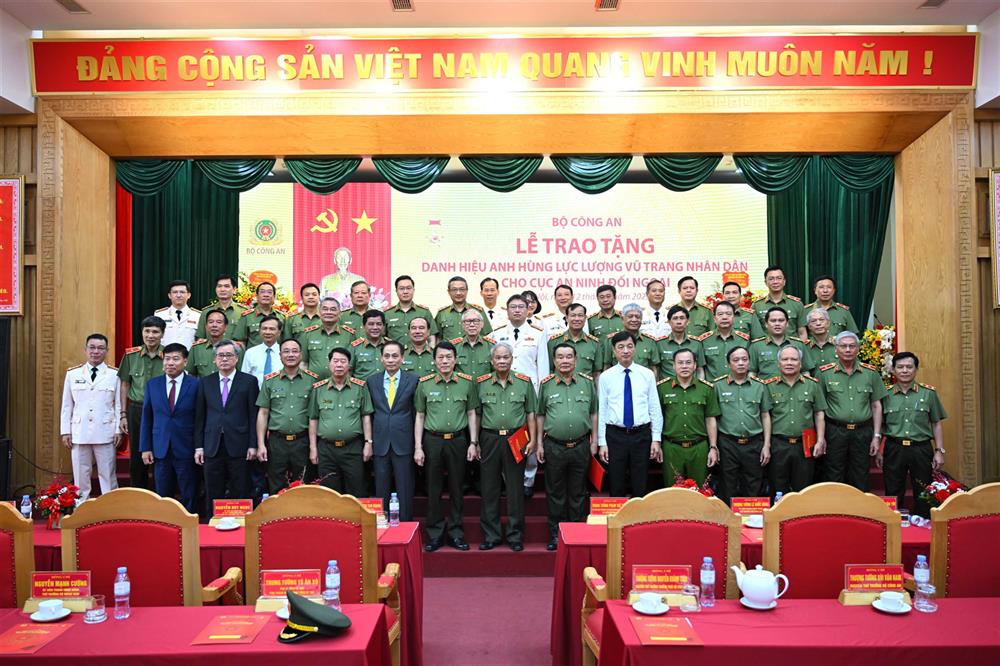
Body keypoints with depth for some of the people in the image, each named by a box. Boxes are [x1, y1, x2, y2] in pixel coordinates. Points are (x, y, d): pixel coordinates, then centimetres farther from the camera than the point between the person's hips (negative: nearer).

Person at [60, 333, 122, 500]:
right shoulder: (72, 374, 7)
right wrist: (65, 431, 4)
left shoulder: (114, 374, 1)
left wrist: (118, 430, -3)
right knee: (80, 476, 8)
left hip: (105, 432, -2)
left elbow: (119, 405, 1)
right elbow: (66, 405, 8)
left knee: (107, 475, 3)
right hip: (79, 432, 2)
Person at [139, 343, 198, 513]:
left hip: (186, 449, -3)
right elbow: (147, 418, 8)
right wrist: (145, 448, 4)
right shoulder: (152, 384, 6)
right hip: (160, 449, 3)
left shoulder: (195, 385, -5)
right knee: (162, 497, 10)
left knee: (189, 497, 5)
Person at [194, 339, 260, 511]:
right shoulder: (205, 383, 10)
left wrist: (253, 445, -5)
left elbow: (254, 415, -1)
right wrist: (198, 446, 5)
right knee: (213, 496, 7)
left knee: (240, 495, 3)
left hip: (239, 447, -2)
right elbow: (200, 416, 10)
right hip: (212, 447, 2)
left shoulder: (249, 381, 2)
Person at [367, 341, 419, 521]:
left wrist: (417, 443, -1)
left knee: (404, 489, 3)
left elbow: (416, 413, 1)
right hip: (380, 443, 2)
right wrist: (368, 441, 6)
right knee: (381, 490, 9)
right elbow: (369, 413, 10)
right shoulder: (372, 381, 8)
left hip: (403, 443, -2)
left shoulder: (413, 380, 0)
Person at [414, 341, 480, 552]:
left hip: (458, 440, 0)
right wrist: (418, 447, -1)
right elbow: (419, 417, 4)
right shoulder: (424, 384, 1)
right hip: (432, 440, 0)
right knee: (433, 489, 6)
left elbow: (472, 414, 6)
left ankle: (456, 534, 21)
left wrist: (473, 443, 0)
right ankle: (435, 535, 18)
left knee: (456, 489, 8)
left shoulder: (467, 382, 2)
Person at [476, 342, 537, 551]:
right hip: (489, 439, 1)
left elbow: (531, 413, 7)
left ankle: (515, 536, 15)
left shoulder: (524, 382, 4)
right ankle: (491, 535, 17)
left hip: (515, 440, -1)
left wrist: (532, 440, 0)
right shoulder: (481, 383, 6)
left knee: (515, 489, 4)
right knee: (489, 489, 6)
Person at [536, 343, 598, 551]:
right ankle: (555, 535, 18)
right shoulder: (546, 385, 2)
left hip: (581, 446, 1)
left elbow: (593, 414, 10)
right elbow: (540, 415, 7)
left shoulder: (587, 383, 5)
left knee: (578, 493, 10)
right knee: (555, 493, 8)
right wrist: (539, 443, 3)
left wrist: (594, 441, 6)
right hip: (554, 446, -1)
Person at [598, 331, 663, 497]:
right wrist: (602, 442, -1)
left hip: (641, 435, 1)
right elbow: (601, 411, 1)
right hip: (615, 435, 0)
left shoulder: (647, 374, 3)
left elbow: (655, 408, 3)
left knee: (641, 489, 8)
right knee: (616, 489, 7)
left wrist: (656, 439, -1)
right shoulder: (605, 377, 1)